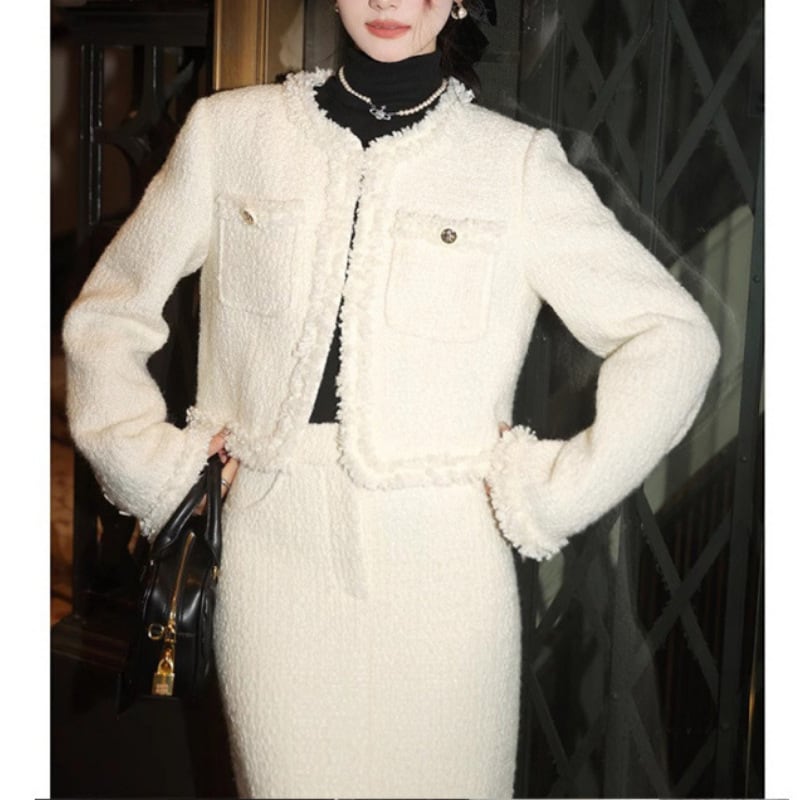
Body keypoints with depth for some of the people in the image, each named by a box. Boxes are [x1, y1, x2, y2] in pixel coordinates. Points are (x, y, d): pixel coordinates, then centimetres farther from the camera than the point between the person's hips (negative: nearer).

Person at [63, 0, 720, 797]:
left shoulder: (516, 162, -1)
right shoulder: (229, 131, 4)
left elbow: (676, 338, 0)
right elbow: (104, 315, 14)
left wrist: (549, 496, -4)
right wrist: (157, 473, 5)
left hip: (444, 577, -1)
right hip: (272, 563, 2)